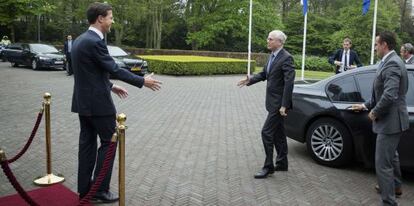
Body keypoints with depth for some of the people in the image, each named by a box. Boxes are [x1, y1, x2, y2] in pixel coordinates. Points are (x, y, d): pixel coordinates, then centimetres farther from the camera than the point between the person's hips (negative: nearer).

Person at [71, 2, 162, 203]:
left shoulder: (80, 40, 11)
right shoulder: (95, 42, -19)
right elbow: (114, 69, -18)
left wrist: (110, 86, 23)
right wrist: (143, 81, -9)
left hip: (83, 102, 9)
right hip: (98, 103, -9)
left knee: (87, 143, 13)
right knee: (108, 142, 3)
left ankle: (85, 189, 20)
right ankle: (100, 190, 9)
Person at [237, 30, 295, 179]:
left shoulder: (286, 58, -17)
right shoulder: (272, 56, 10)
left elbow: (289, 83, -21)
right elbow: (264, 73, 17)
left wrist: (284, 105, -23)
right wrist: (250, 80, -1)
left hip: (279, 103, -9)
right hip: (273, 101, 9)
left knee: (266, 132, -7)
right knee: (278, 133, 16)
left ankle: (268, 166, 5)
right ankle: (282, 163, 29)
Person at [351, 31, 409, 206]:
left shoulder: (392, 64, -22)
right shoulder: (391, 62, 10)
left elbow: (389, 96, -31)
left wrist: (375, 112, -17)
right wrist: (366, 105, 18)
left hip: (390, 121, -11)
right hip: (392, 119, 11)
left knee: (382, 163, -6)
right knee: (391, 155, 29)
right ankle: (395, 185, 50)